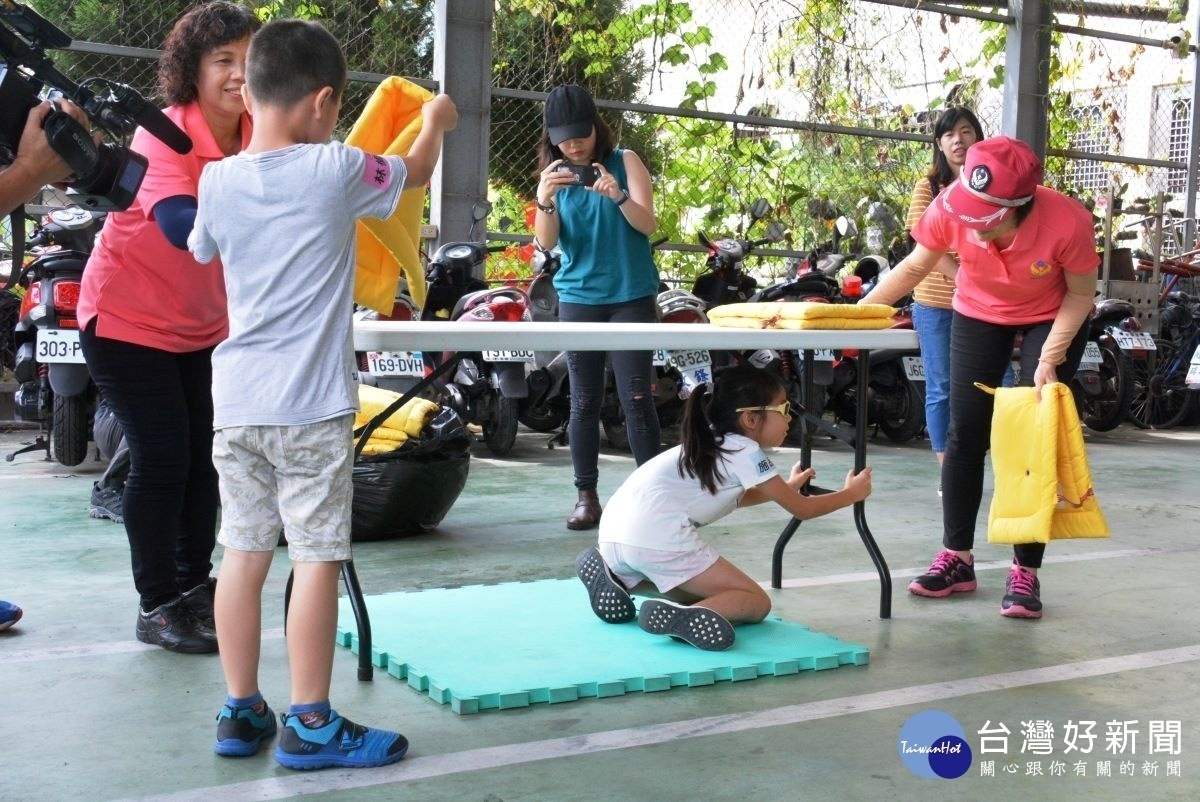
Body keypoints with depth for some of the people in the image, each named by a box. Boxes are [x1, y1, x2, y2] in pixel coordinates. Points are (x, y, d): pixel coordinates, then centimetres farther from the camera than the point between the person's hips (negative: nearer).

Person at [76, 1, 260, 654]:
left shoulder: (259, 140, -7)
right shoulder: (163, 135, -24)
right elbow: (181, 227, -41)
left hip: (200, 325, 6)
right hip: (128, 321, -6)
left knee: (202, 452, 8)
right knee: (161, 457, -6)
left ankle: (196, 587, 24)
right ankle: (156, 606, 6)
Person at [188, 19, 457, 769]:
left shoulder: (219, 180, 6)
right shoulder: (336, 170, -7)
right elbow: (416, 171, 11)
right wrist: (436, 120, 32)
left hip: (238, 399, 6)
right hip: (311, 403, -5)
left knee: (244, 553, 11)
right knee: (318, 557, 0)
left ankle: (242, 711, 20)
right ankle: (310, 725, 6)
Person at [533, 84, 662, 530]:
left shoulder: (625, 162, 0)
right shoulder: (554, 175, 6)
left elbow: (648, 225, -10)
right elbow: (546, 243, -4)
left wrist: (619, 196, -30)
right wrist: (544, 200, -24)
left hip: (631, 298, -2)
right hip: (578, 298, 2)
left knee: (636, 400, -6)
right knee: (584, 403, 3)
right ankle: (586, 495, 8)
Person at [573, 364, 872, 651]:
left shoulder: (713, 444, 23)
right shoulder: (745, 451, -1)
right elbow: (801, 509, 4)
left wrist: (787, 486, 49)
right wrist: (850, 494, 19)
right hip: (658, 540, -9)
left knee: (695, 590, 36)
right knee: (757, 602, 0)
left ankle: (613, 578, 15)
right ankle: (685, 617, -27)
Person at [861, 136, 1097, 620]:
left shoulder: (1068, 222, -36)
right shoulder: (949, 209, -31)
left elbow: (1081, 294, -18)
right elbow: (915, 267, -12)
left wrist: (1049, 358, -26)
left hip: (1054, 319, -2)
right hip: (979, 313, 3)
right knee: (965, 433, 0)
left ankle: (1026, 571, 1)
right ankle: (957, 558, 10)